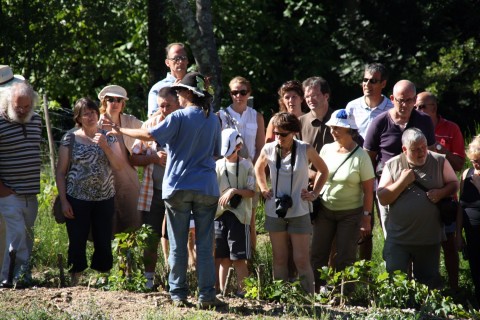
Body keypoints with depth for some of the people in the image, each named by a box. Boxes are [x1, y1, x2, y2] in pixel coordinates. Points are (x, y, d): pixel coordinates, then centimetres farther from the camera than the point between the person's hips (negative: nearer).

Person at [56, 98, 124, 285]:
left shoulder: (108, 137, 8)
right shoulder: (70, 139, 1)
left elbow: (119, 167, -1)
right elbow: (60, 173, 1)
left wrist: (105, 147, -14)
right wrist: (63, 201, -5)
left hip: (104, 200, 2)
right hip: (77, 200, -2)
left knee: (103, 243, 4)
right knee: (77, 243, 0)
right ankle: (75, 282, 10)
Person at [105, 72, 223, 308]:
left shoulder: (178, 118, -8)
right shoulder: (213, 120, 6)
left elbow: (149, 135, -14)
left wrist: (121, 131, -2)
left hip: (178, 187, -3)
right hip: (206, 187, 3)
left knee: (178, 246, 6)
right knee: (204, 245, 5)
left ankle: (178, 294, 7)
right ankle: (206, 295, 1)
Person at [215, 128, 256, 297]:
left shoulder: (246, 165, 1)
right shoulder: (217, 165, 10)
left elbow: (251, 192, -2)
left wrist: (234, 191, -15)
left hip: (238, 215, -4)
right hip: (219, 214, 4)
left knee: (238, 258, -3)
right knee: (222, 257, 7)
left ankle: (241, 290, 0)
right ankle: (221, 290, 13)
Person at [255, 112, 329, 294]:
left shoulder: (305, 150, -7)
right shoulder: (268, 150, -1)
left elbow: (323, 171, 9)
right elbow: (259, 168, 22)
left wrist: (314, 193, 3)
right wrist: (263, 189, 11)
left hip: (299, 212, -2)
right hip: (274, 212, 3)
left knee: (302, 260, -6)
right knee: (279, 260, 8)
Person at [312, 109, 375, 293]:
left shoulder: (360, 156, -11)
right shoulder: (327, 150, 3)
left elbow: (368, 190, -9)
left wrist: (366, 217, -11)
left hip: (351, 214, -4)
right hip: (325, 210, 4)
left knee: (344, 259, -1)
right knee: (317, 254, 3)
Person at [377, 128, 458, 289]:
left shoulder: (439, 161, -1)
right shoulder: (392, 165, -2)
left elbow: (454, 184, 7)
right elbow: (382, 198, -4)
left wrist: (442, 192, -13)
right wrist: (403, 181, -15)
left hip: (429, 239, 1)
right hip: (398, 239, -1)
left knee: (429, 283, 11)